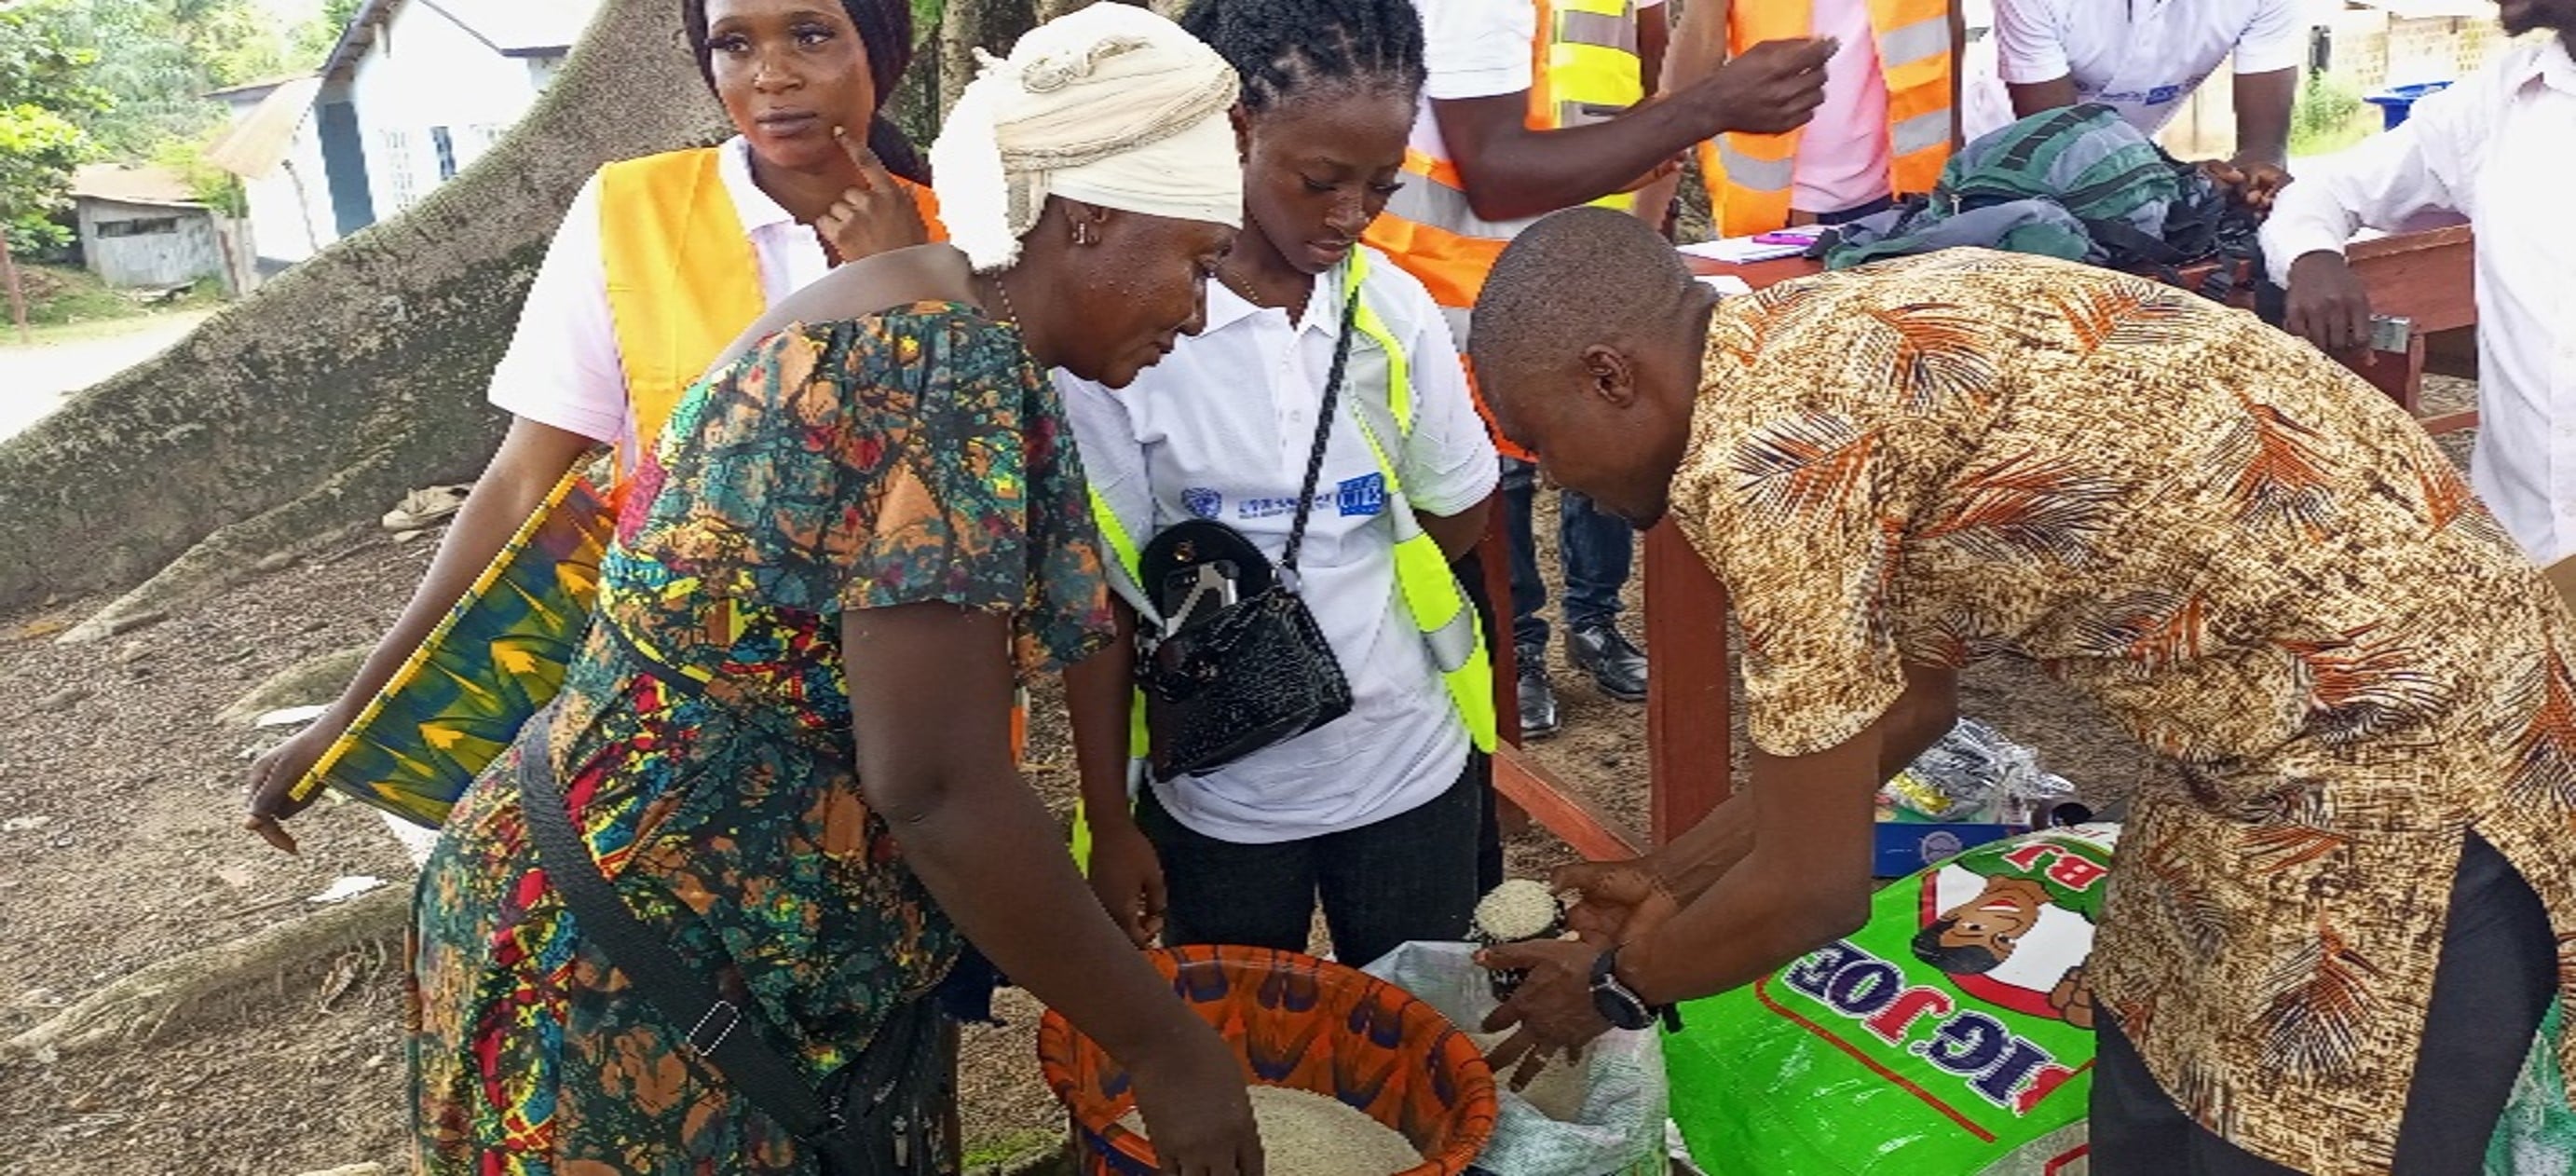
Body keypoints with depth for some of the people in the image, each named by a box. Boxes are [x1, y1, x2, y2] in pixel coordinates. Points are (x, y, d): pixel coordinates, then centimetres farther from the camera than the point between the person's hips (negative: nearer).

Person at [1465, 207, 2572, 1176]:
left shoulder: (1767, 447, -25)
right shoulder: (1822, 342, 4)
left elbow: (1813, 886, -16)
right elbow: (1911, 696, 14)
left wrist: (1613, 981, 2)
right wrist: (1674, 876, 19)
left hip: (2402, 743, -9)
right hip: (2283, 708, 9)